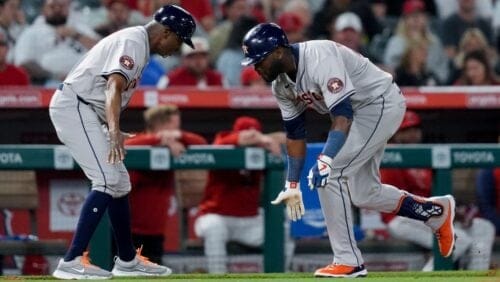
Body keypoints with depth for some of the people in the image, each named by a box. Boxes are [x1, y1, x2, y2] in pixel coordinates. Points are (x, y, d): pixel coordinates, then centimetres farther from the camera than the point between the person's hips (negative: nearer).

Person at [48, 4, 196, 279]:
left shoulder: (137, 41, 16)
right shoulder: (134, 42, -16)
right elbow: (114, 86, -33)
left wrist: (112, 132, 37)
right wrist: (114, 131, -46)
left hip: (86, 112, 11)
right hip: (74, 108, -11)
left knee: (119, 182, 16)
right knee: (108, 179, -19)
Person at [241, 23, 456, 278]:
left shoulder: (320, 58, -31)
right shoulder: (281, 84, -3)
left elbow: (343, 115, -37)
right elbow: (295, 133, 7)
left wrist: (325, 160, -48)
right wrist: (292, 185, 5)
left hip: (382, 105, -10)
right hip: (356, 113, 10)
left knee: (328, 175, -18)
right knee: (363, 193, 14)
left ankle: (348, 261, -12)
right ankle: (436, 211, 32)